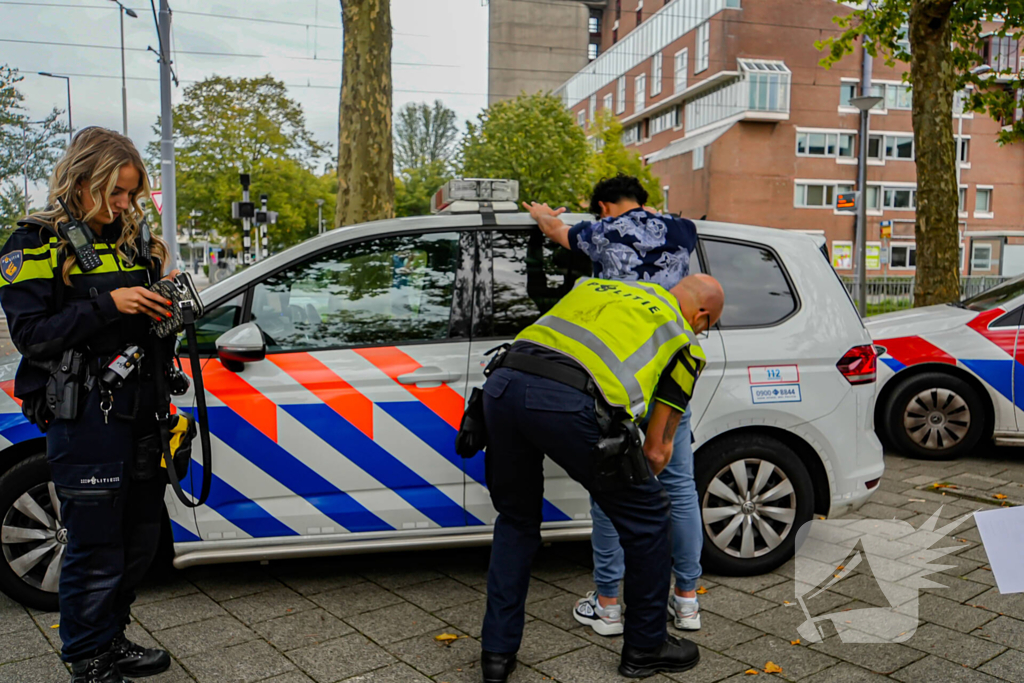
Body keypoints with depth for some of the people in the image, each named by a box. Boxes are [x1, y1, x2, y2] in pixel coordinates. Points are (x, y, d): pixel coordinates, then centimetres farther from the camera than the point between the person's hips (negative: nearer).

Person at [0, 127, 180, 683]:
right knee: (96, 553, 2)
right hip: (84, 421, -7)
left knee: (140, 541, 16)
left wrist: (166, 305, 0)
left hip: (140, 413, 7)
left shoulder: (132, 238, 13)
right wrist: (108, 305, -20)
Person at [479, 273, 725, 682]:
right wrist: (636, 482, 42)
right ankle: (645, 648, 33)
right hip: (570, 403, -5)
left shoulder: (597, 285, 34)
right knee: (646, 519, 19)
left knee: (516, 520, 27)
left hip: (502, 383, 6)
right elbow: (657, 449, 21)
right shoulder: (684, 341, 21)